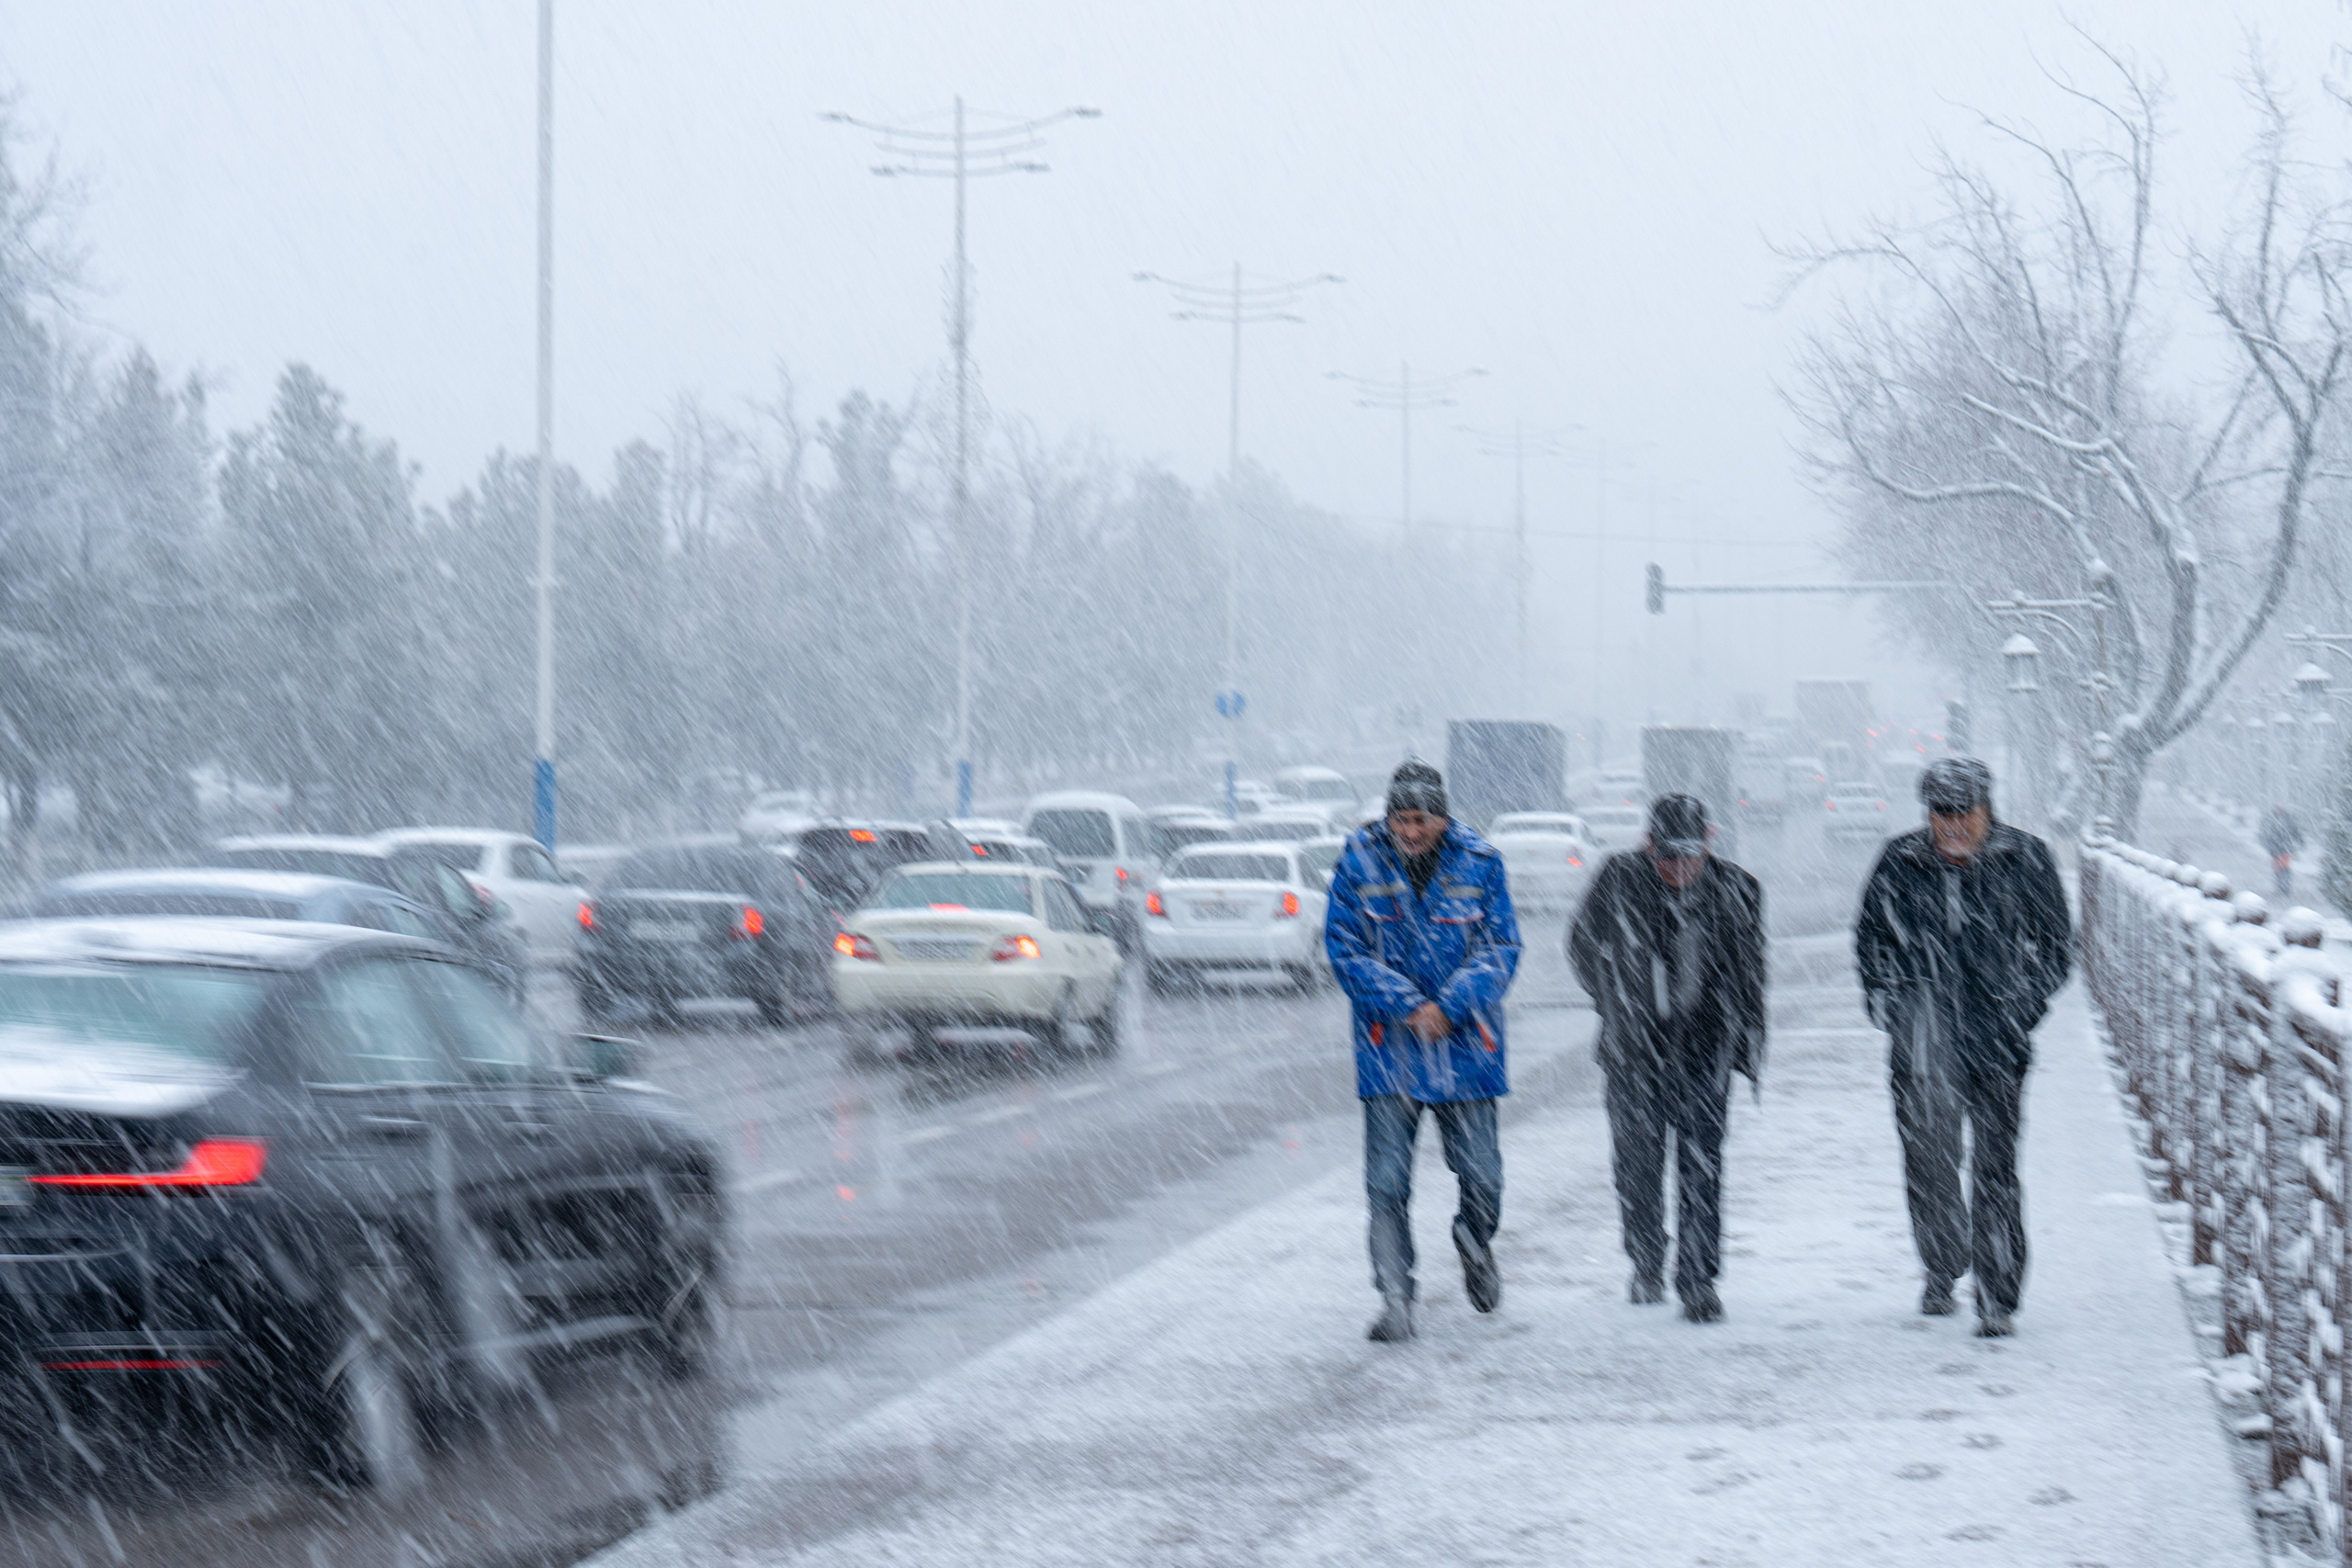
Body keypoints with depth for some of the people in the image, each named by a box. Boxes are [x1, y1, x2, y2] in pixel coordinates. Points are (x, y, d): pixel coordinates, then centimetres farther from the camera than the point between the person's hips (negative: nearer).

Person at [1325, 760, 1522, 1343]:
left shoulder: (1479, 864, -1)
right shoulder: (1359, 863, -3)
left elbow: (1500, 949, -2)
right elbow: (1345, 950, -4)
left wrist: (1448, 1007, -15)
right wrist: (1407, 1006, -15)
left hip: (1466, 1042, 1)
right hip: (1389, 1045, -1)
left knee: (1481, 1175, 5)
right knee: (1387, 1182, -6)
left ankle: (1475, 1245, 37)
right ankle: (1394, 1299, 1)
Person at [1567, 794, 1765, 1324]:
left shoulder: (1736, 892, -5)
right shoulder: (1619, 880, -6)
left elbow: (1748, 977, 6)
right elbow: (1583, 943, 11)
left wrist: (1749, 1053, 4)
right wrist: (1615, 1001, 8)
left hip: (1705, 1046, -1)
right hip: (1633, 1047, 1)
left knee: (1701, 1166, -7)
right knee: (1638, 1161, 9)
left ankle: (1698, 1280, -3)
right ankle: (1646, 1266, 28)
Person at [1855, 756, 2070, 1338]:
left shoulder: (2025, 860, 0)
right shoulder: (1900, 864, 4)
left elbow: (2054, 941, 8)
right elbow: (1870, 939, 16)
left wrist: (2022, 1009, -3)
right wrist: (1887, 1006, 3)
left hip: (1996, 1046, -2)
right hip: (1922, 1043, 2)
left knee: (1995, 1170, -7)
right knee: (1927, 1164, 8)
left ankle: (1997, 1299, -4)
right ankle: (1940, 1271, 30)